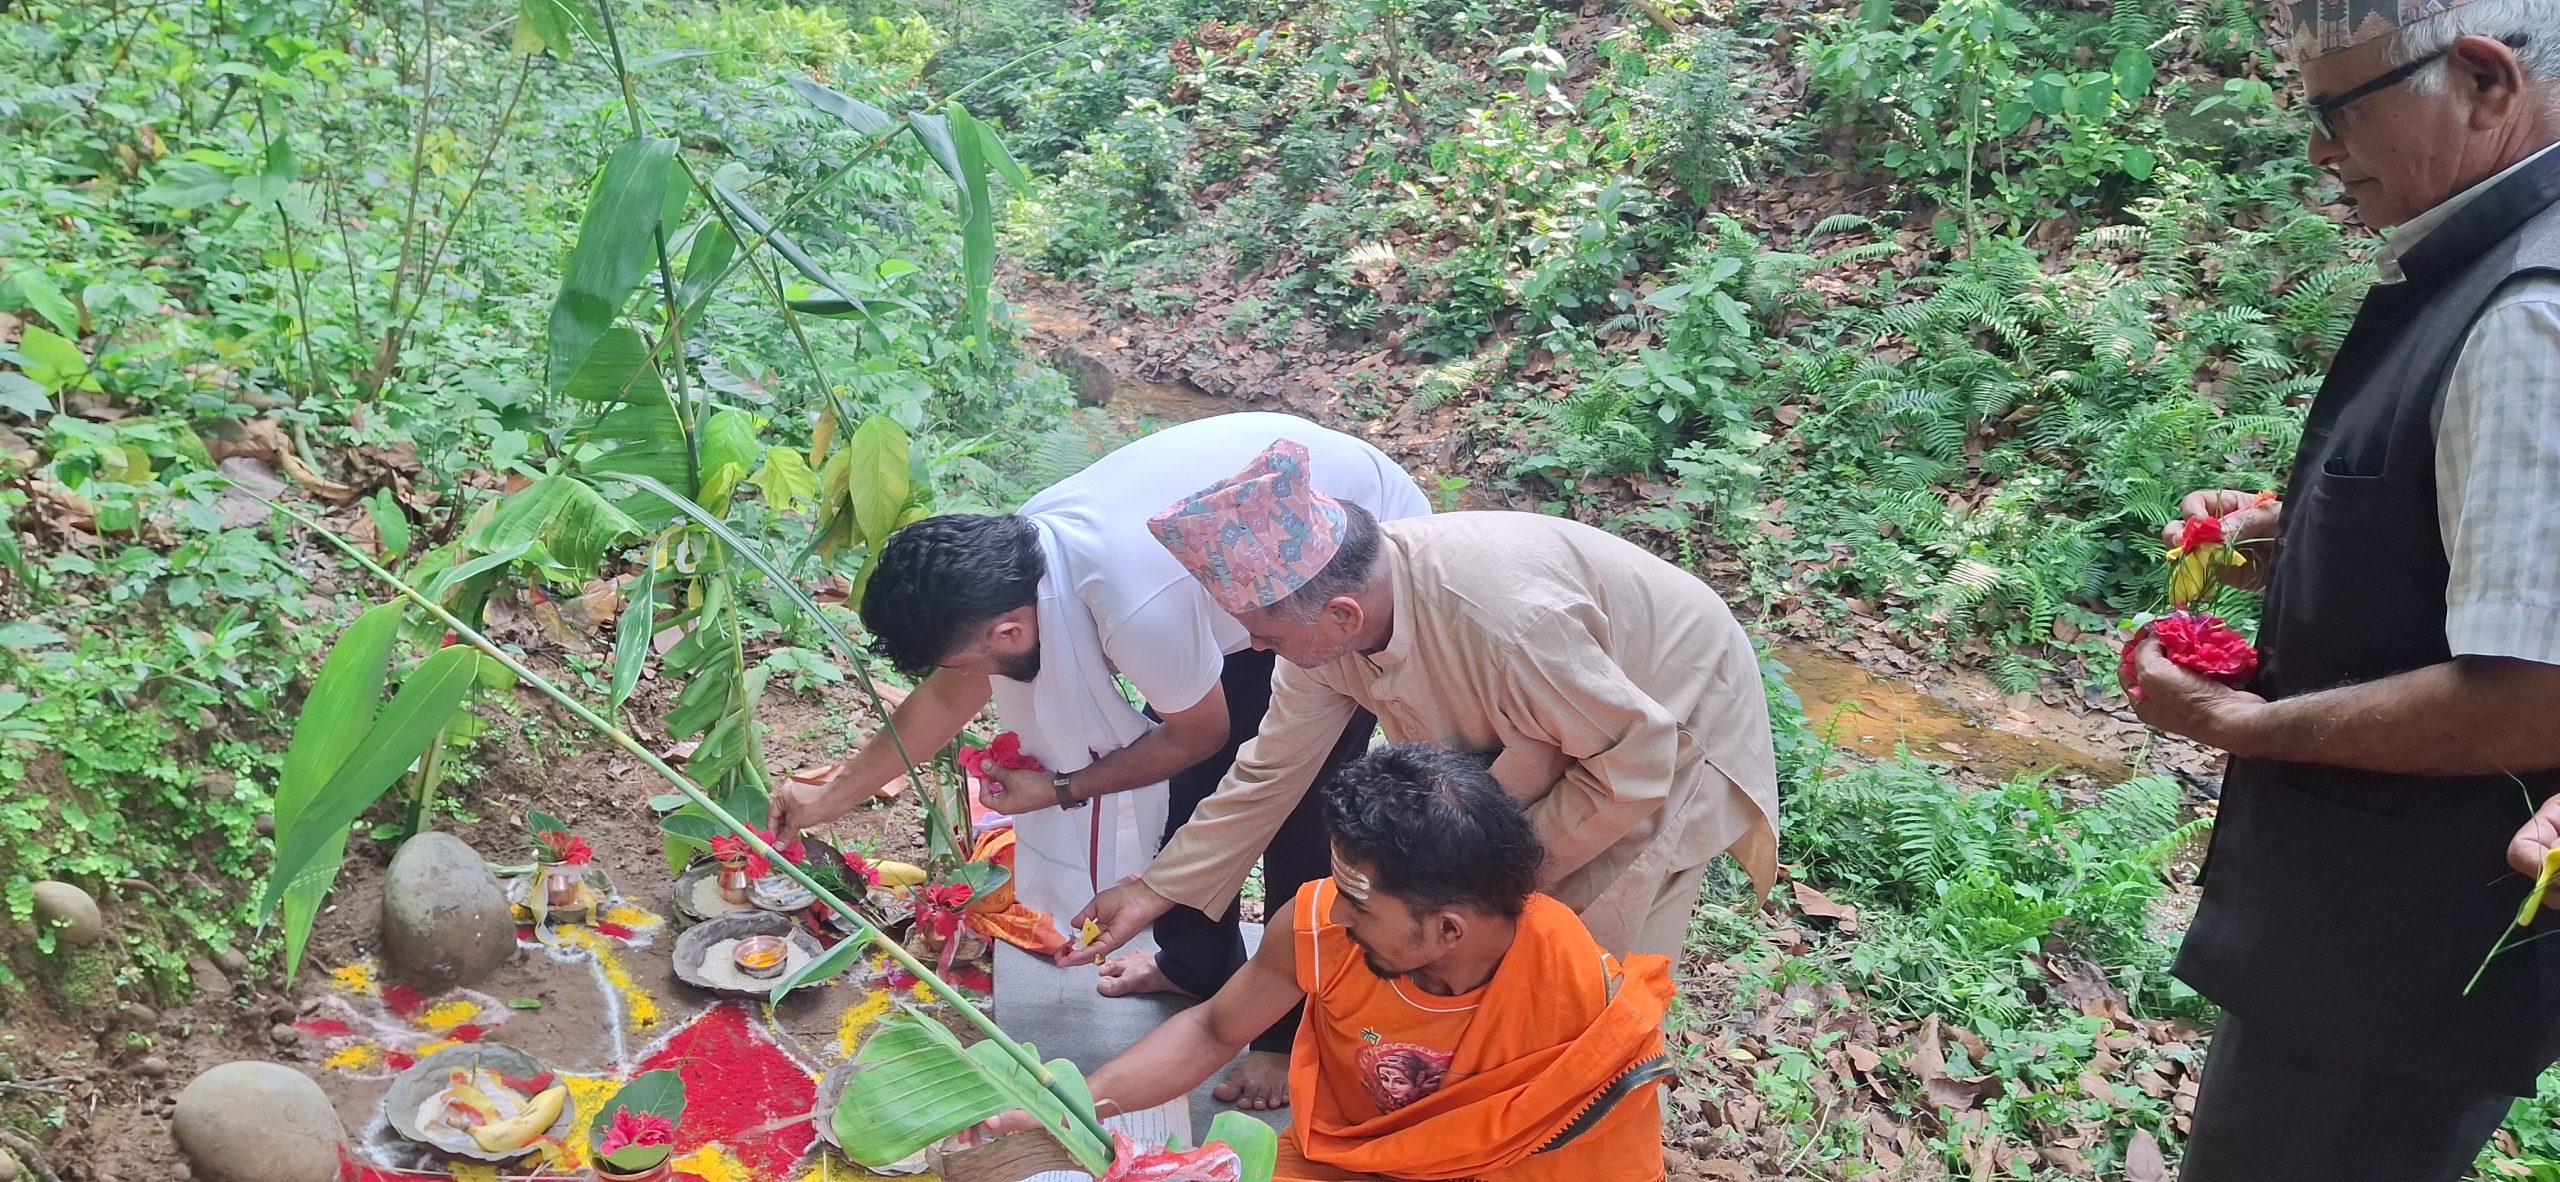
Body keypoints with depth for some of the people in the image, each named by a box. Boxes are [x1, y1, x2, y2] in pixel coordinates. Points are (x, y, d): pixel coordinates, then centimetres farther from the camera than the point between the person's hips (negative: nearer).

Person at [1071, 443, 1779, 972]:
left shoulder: (1503, 623, -43)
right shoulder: (1323, 619, -19)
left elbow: (1633, 763, -31)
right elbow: (1269, 772, -6)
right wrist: (1155, 890, -2)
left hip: (1670, 729, -6)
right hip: (1545, 724, 7)